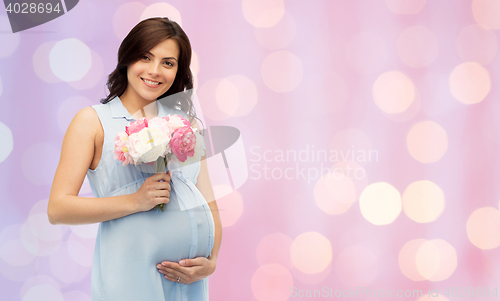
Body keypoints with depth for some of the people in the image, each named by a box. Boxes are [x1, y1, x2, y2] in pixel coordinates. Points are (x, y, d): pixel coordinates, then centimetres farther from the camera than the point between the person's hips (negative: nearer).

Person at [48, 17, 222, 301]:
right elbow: (58, 209, -5)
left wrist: (211, 261, -3)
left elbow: (210, 202, 13)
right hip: (132, 274, -4)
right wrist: (135, 201, -13)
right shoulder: (93, 120, 2)